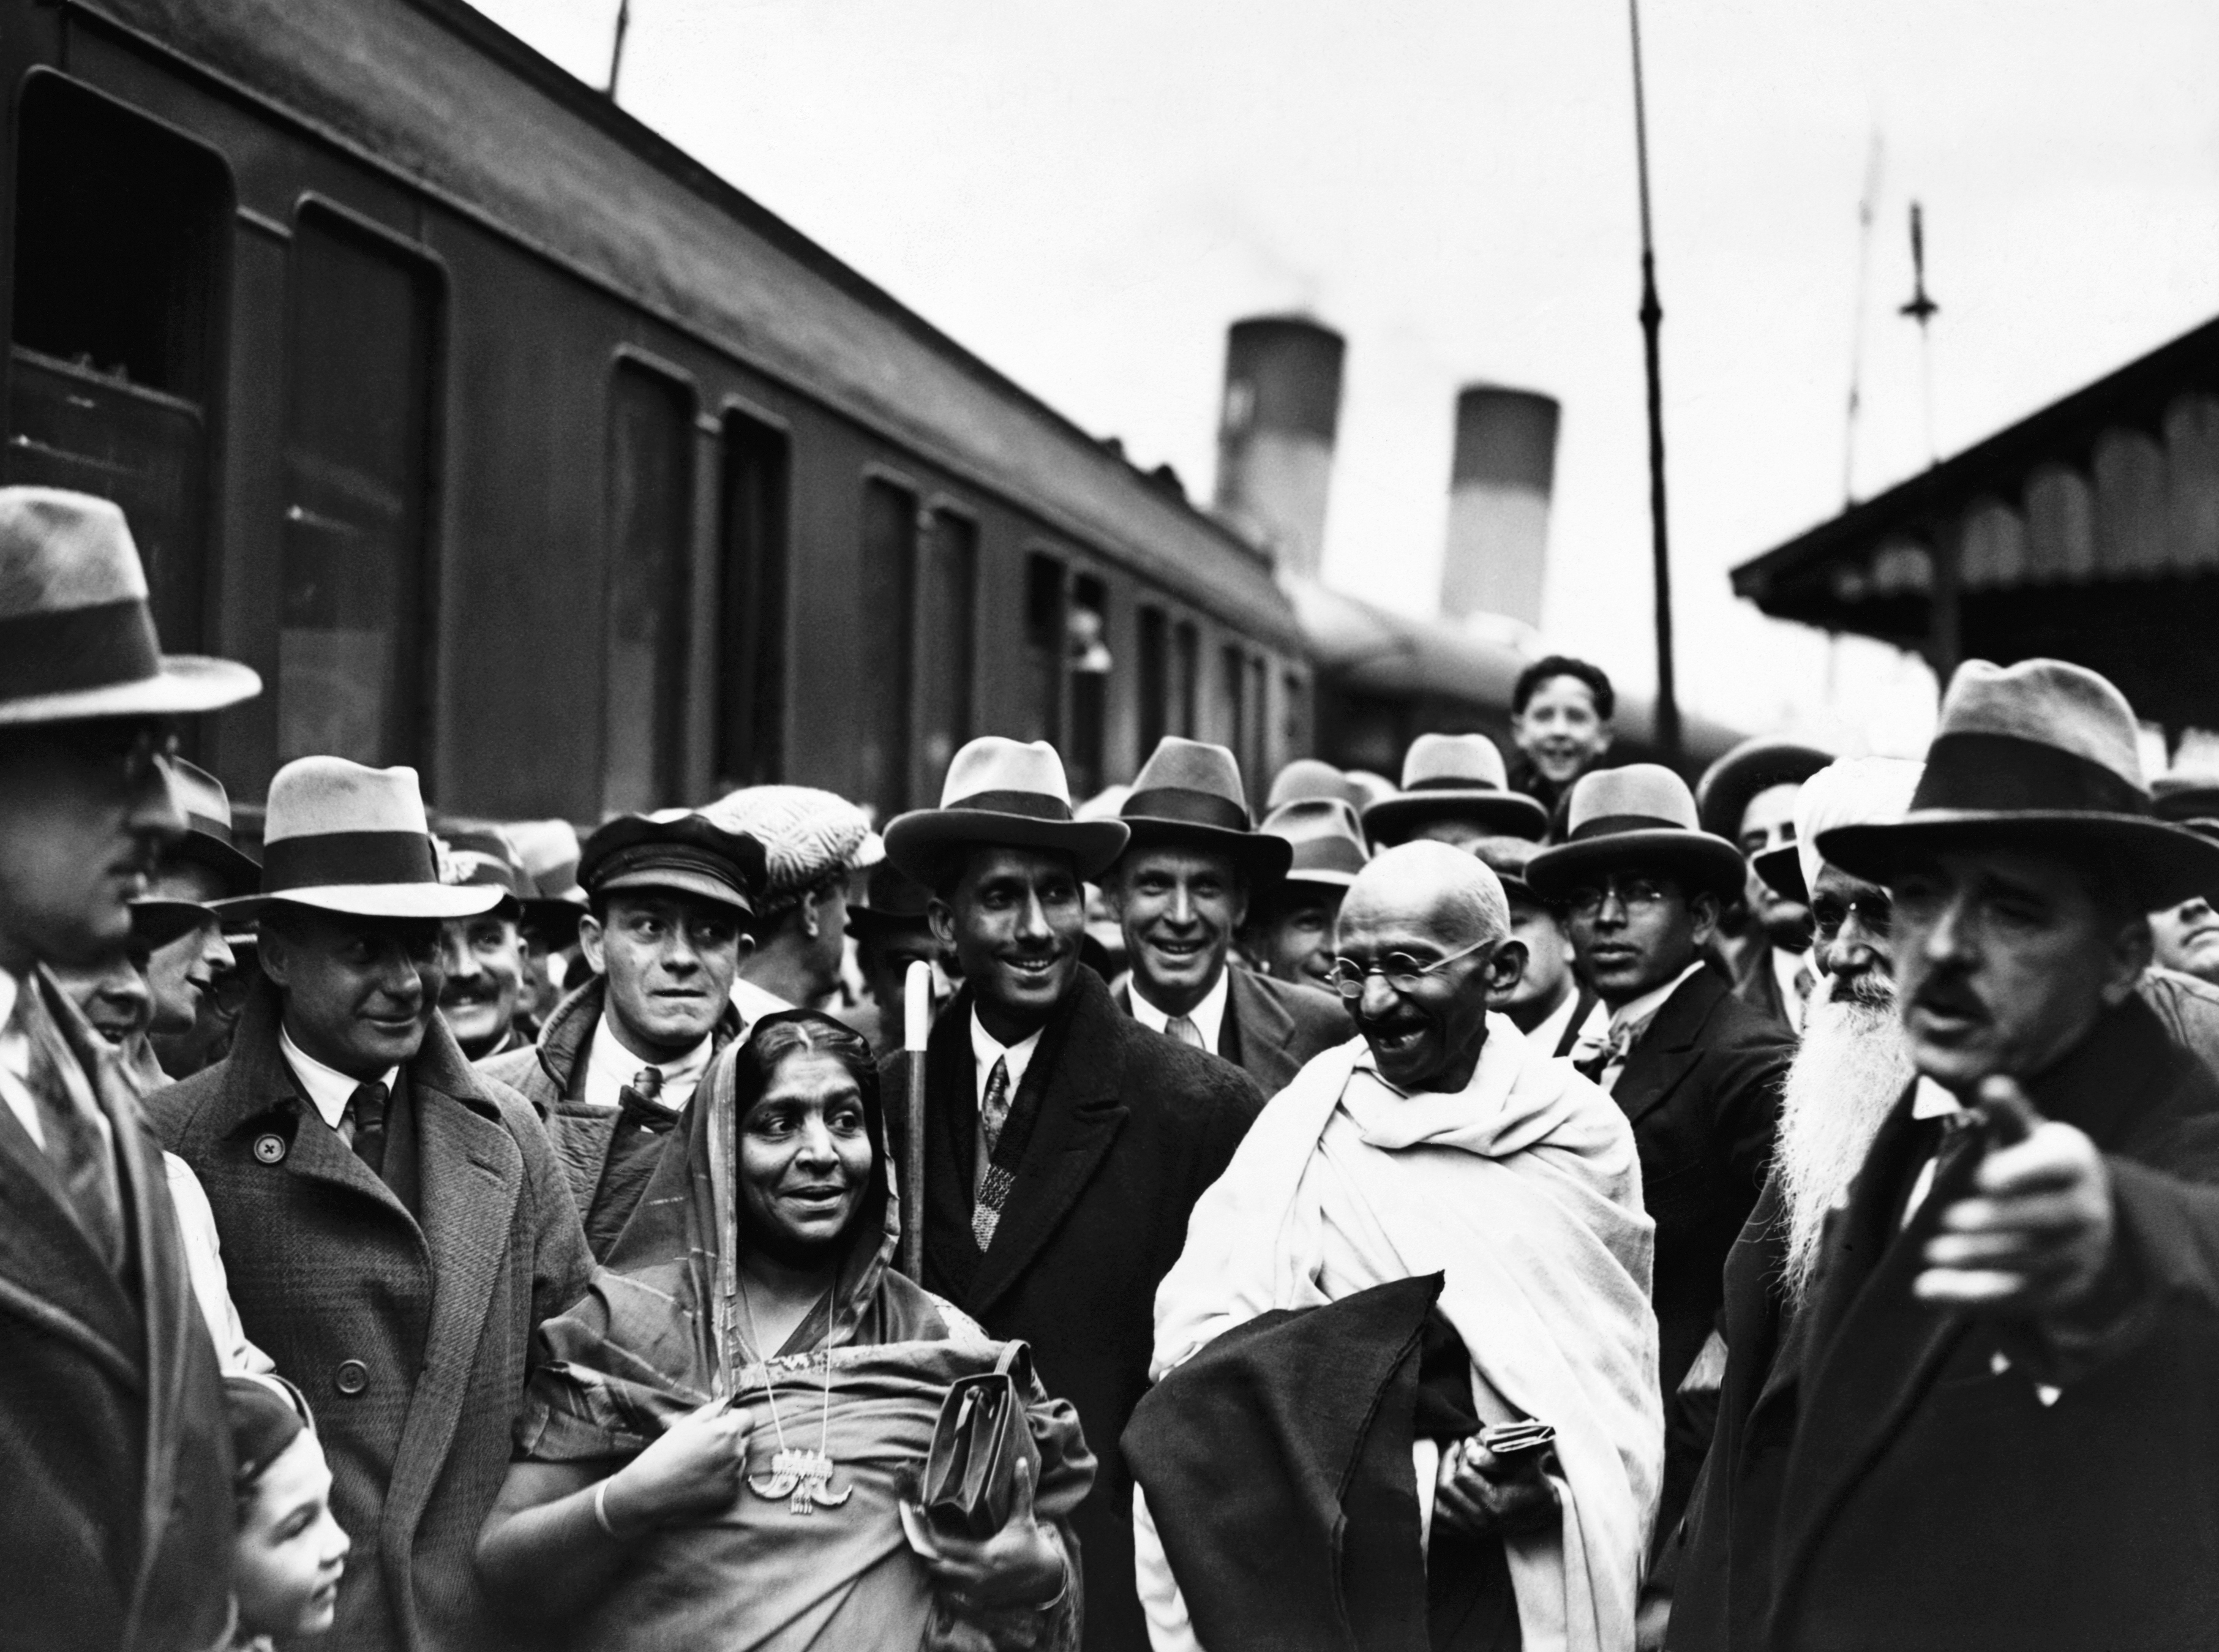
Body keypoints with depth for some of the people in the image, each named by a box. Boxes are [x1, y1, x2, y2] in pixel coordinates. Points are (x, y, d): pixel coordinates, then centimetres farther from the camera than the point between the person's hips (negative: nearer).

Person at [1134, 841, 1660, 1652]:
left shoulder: (1582, 1133, -1)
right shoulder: (1301, 1122, -5)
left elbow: (1618, 1379, 6)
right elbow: (1197, 1344, -11)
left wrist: (1557, 1484, -14)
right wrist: (1415, 1480, -19)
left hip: (1514, 1579, 1)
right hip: (1315, 1575, 0)